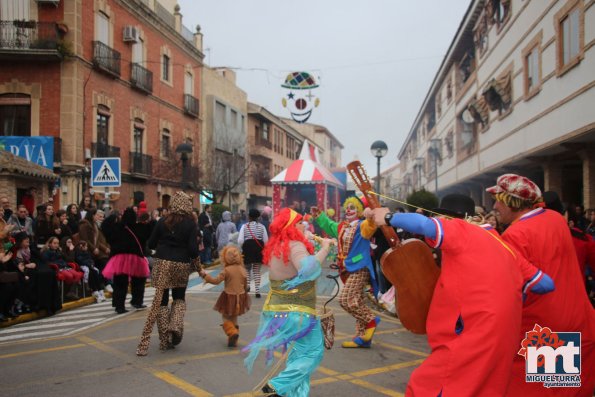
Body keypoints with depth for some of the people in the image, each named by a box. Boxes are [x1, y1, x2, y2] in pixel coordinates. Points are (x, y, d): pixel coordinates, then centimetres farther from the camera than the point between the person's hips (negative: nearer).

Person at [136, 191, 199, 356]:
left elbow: (150, 244, 4)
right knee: (179, 298, 20)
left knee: (161, 300, 7)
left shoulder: (163, 221, 2)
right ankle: (176, 325, -4)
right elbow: (193, 248, -10)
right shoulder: (190, 223, -4)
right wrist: (195, 256, 11)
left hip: (162, 263, 1)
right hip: (182, 265, -1)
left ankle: (165, 340, 9)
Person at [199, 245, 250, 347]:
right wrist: (245, 293, 26)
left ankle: (232, 332, -16)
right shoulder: (242, 269, 1)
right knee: (234, 318, 20)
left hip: (229, 297, -5)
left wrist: (205, 275, -10)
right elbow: (245, 285, 10)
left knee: (226, 317, 9)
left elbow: (216, 280, -18)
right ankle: (234, 340, 19)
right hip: (240, 296, 5)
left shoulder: (226, 270, -16)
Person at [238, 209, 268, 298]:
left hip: (248, 247, -1)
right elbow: (266, 240, -4)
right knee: (257, 270, 9)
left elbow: (240, 240, -9)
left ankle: (247, 285, 3)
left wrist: (243, 248, 9)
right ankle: (257, 291, 4)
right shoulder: (261, 226, 1)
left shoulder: (245, 226, -2)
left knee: (247, 268, 22)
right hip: (259, 248, 1)